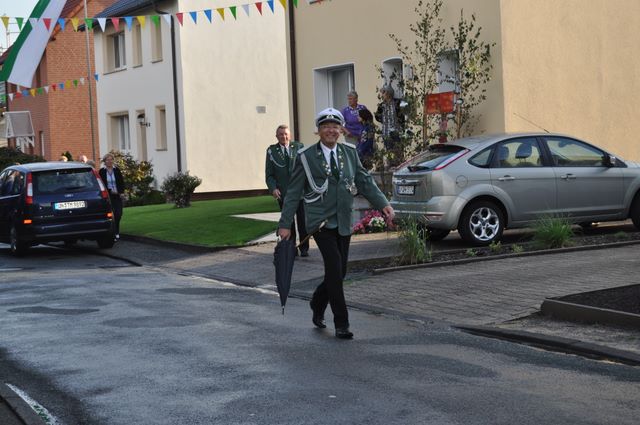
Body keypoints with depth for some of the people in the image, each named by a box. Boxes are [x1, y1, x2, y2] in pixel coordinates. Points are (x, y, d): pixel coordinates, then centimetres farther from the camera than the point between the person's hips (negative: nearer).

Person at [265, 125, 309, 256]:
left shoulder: (299, 147, 7)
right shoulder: (272, 151, 7)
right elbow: (269, 174, 7)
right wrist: (273, 188, -9)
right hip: (283, 192, 0)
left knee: (302, 221, -1)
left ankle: (304, 248, 8)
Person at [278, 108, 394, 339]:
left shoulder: (350, 152, 8)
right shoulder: (306, 157, -4)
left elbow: (364, 182, 8)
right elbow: (294, 192, -2)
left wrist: (383, 204, -7)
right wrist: (285, 224, -4)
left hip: (343, 223, 5)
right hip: (321, 223, -5)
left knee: (338, 273, 9)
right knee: (335, 270, -13)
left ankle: (317, 305, 36)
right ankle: (341, 324, -4)